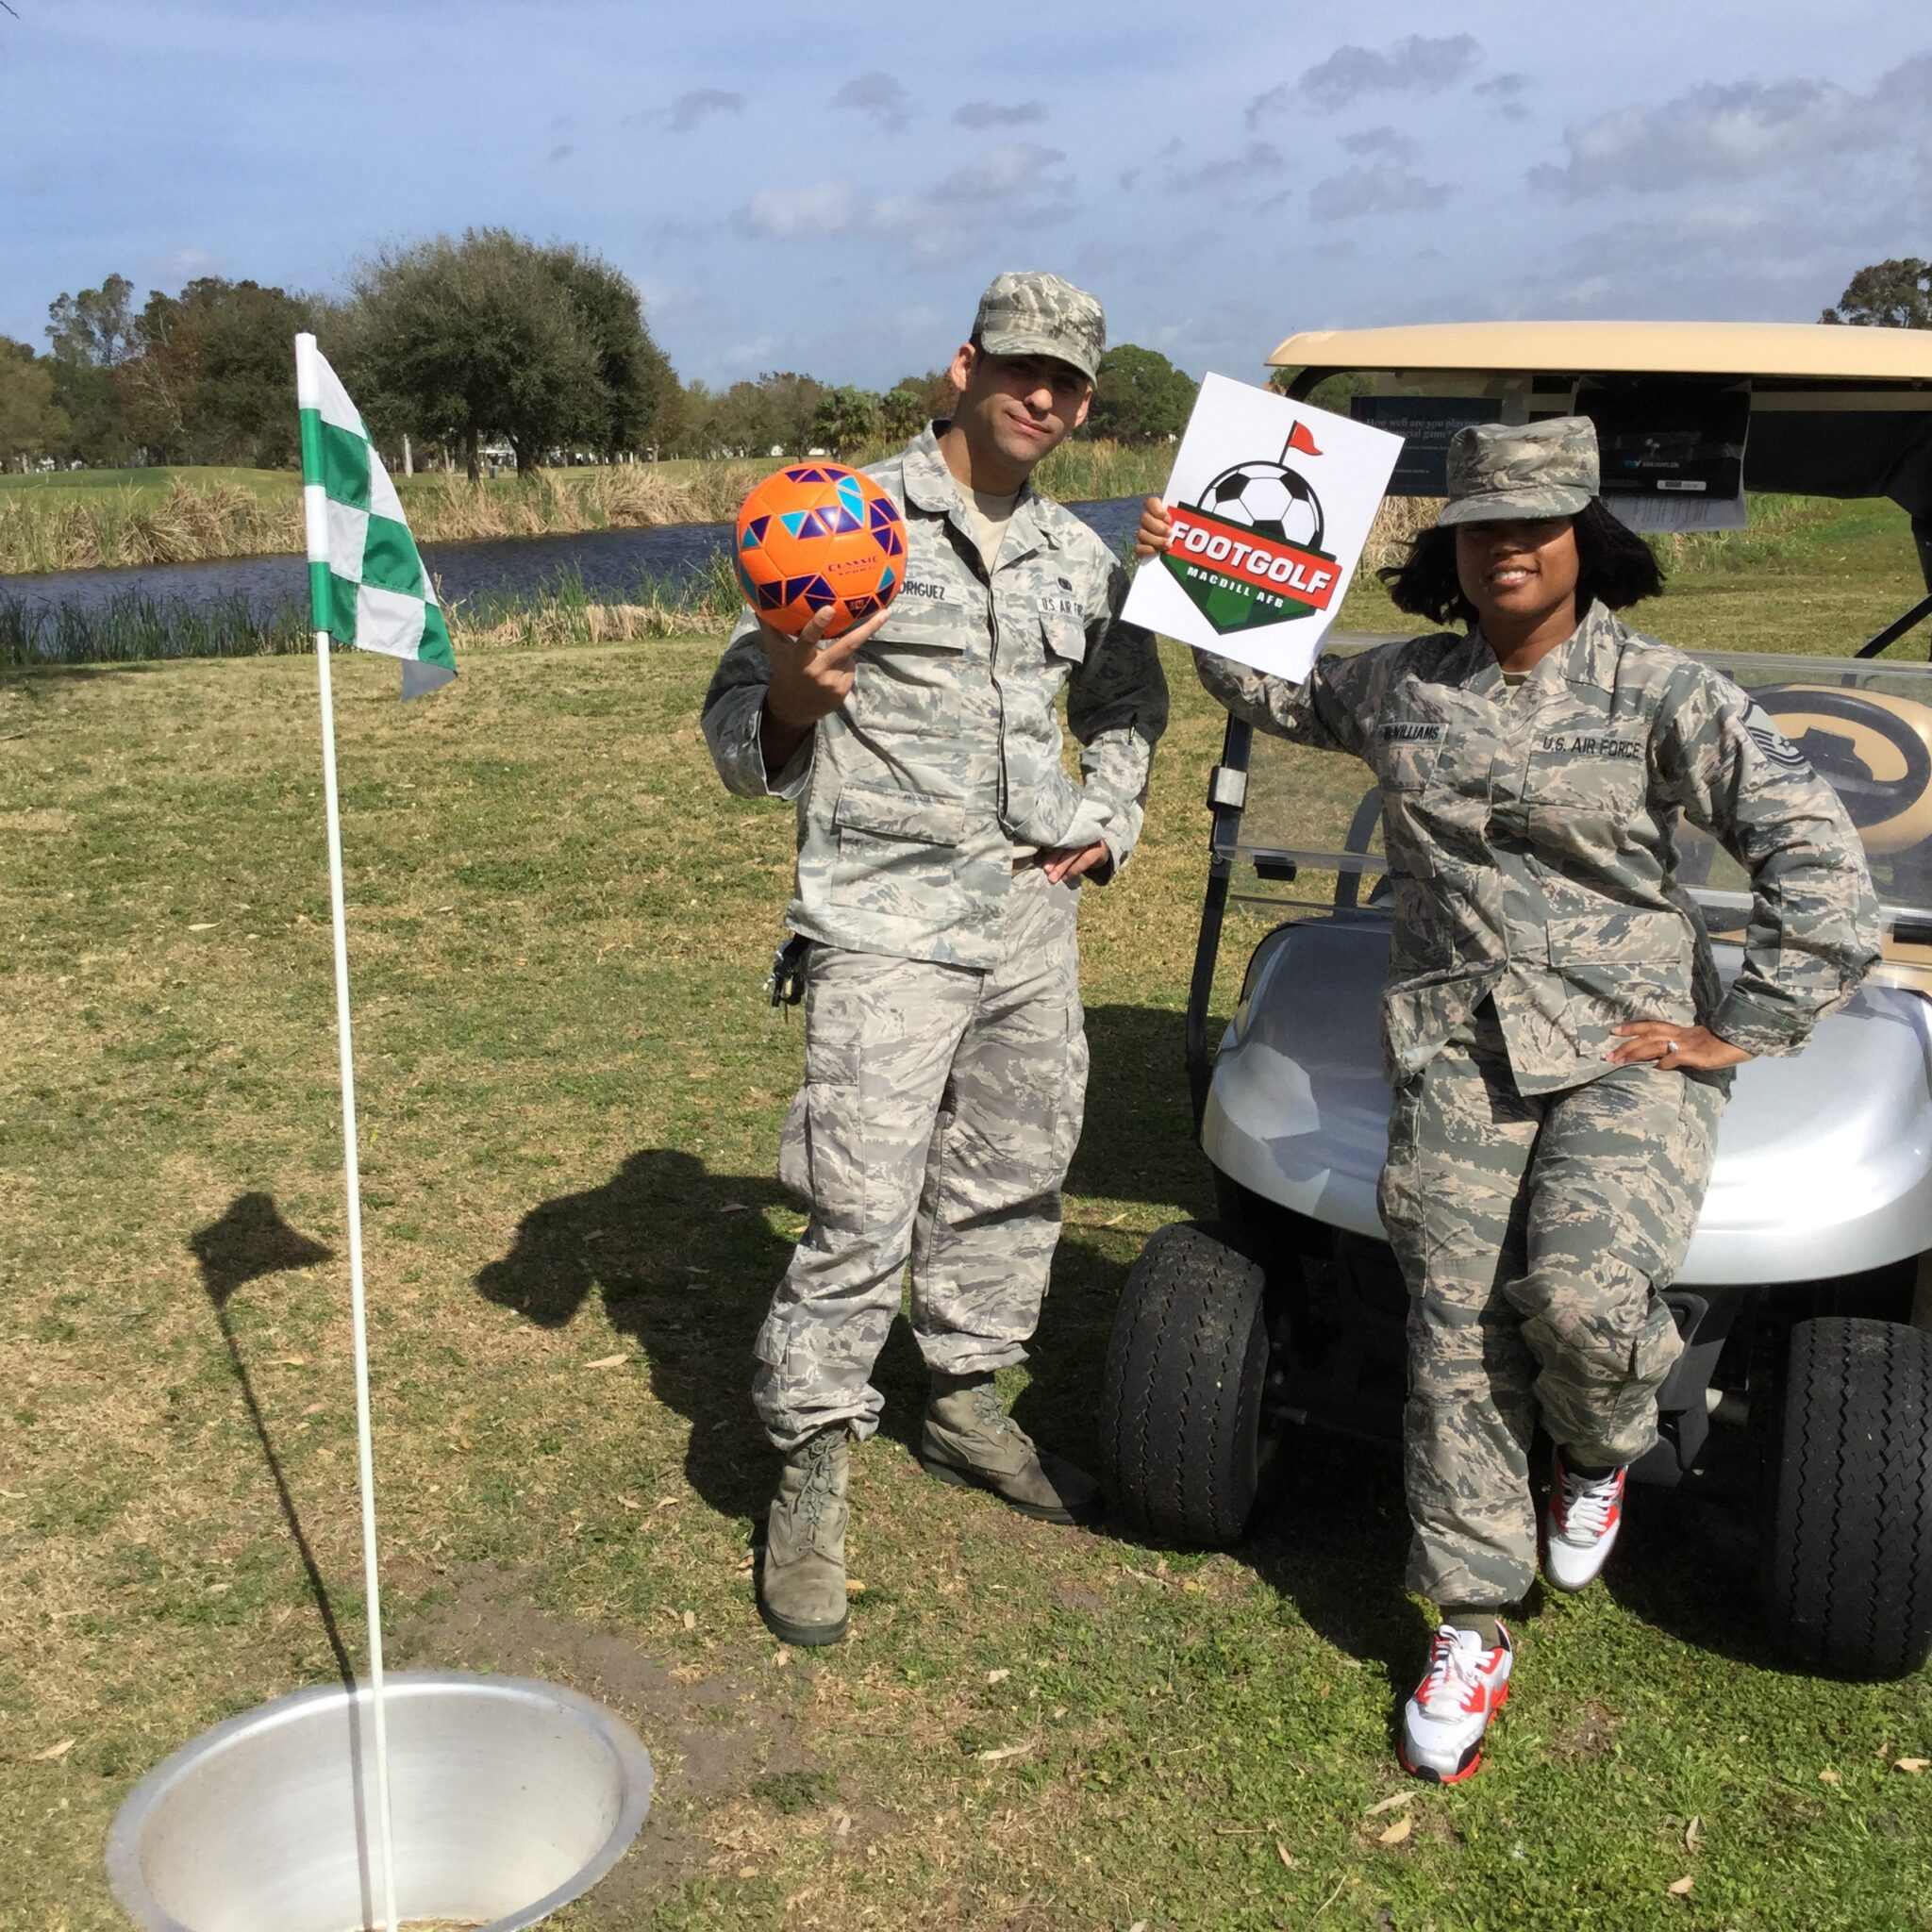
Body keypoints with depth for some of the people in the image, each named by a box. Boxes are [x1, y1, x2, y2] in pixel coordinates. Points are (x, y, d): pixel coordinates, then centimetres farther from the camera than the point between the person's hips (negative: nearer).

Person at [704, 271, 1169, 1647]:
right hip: (887, 923, -6)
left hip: (1034, 925, 6)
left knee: (1012, 1181, 15)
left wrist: (1104, 826, 10)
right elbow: (744, 746, -5)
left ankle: (969, 1403, 35)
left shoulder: (1081, 559, 12)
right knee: (861, 1211, -8)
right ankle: (811, 1480, 8)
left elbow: (1128, 710, 28)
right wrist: (791, 695, -28)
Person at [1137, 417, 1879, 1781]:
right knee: (1459, 1331, -3)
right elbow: (1272, 693, 29)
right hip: (1460, 1048, 3)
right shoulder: (1400, 687, 9)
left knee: (1581, 1289, -24)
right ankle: (1472, 1629, 13)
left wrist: (1740, 1030, -11)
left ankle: (1603, 1447, 15)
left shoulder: (1663, 694, -3)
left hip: (1630, 1045, -3)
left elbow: (1815, 853, -8)